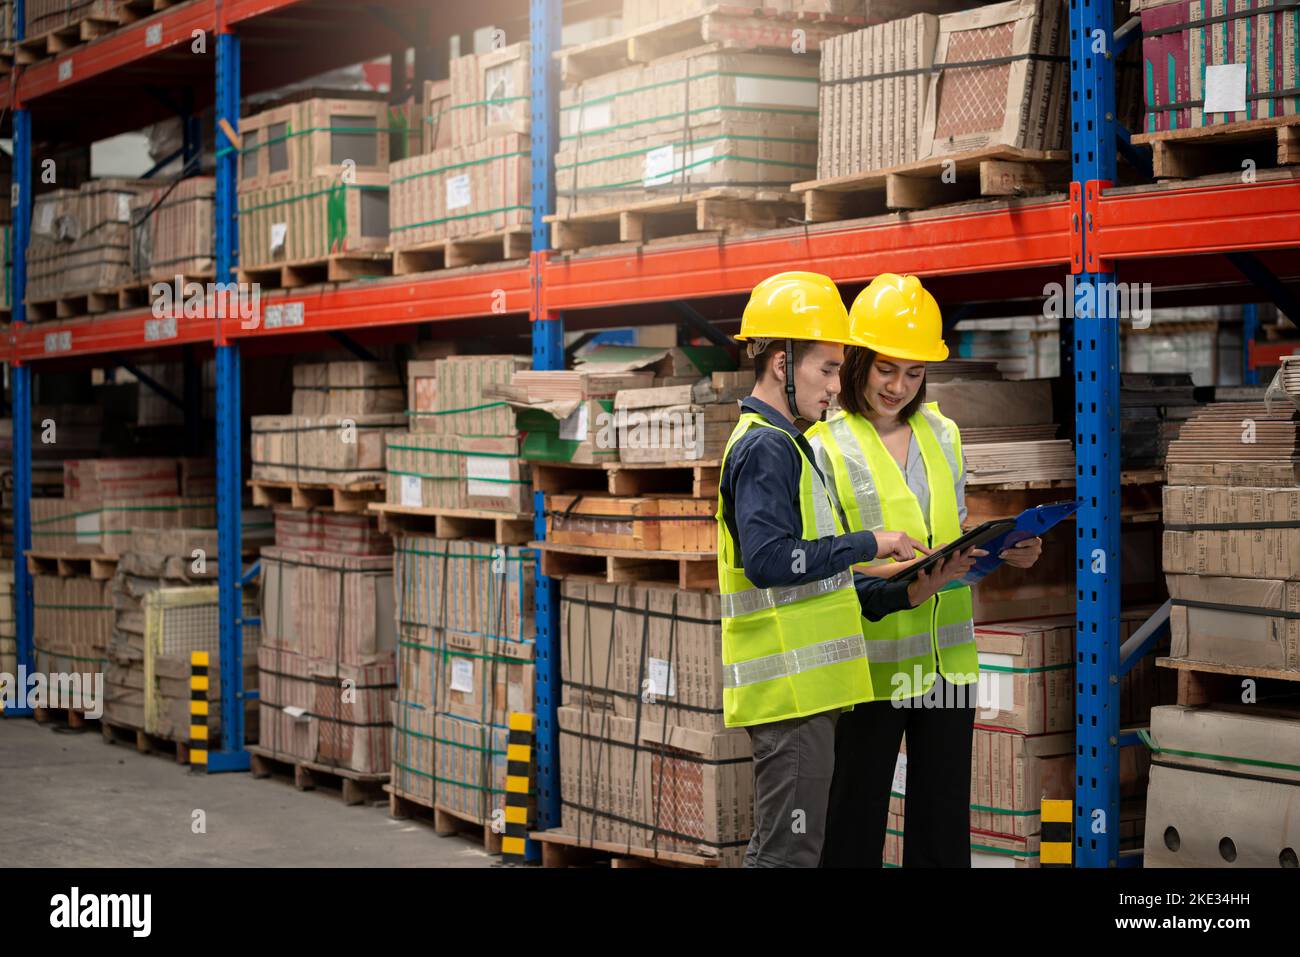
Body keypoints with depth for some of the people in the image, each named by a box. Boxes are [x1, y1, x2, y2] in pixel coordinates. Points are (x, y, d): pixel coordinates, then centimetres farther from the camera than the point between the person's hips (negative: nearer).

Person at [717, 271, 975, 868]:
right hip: (789, 687, -11)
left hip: (804, 686, 11)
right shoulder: (765, 448, -11)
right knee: (789, 853, -9)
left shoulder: (784, 445, 22)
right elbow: (767, 559, -24)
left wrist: (904, 594, 11)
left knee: (778, 849, 14)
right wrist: (868, 544, -17)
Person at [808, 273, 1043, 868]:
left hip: (947, 656, 5)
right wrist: (895, 572, -27)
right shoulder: (827, 445, -6)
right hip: (873, 662, -5)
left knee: (944, 824, 9)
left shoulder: (942, 434, 12)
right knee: (856, 824, 2)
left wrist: (1003, 552, -2)